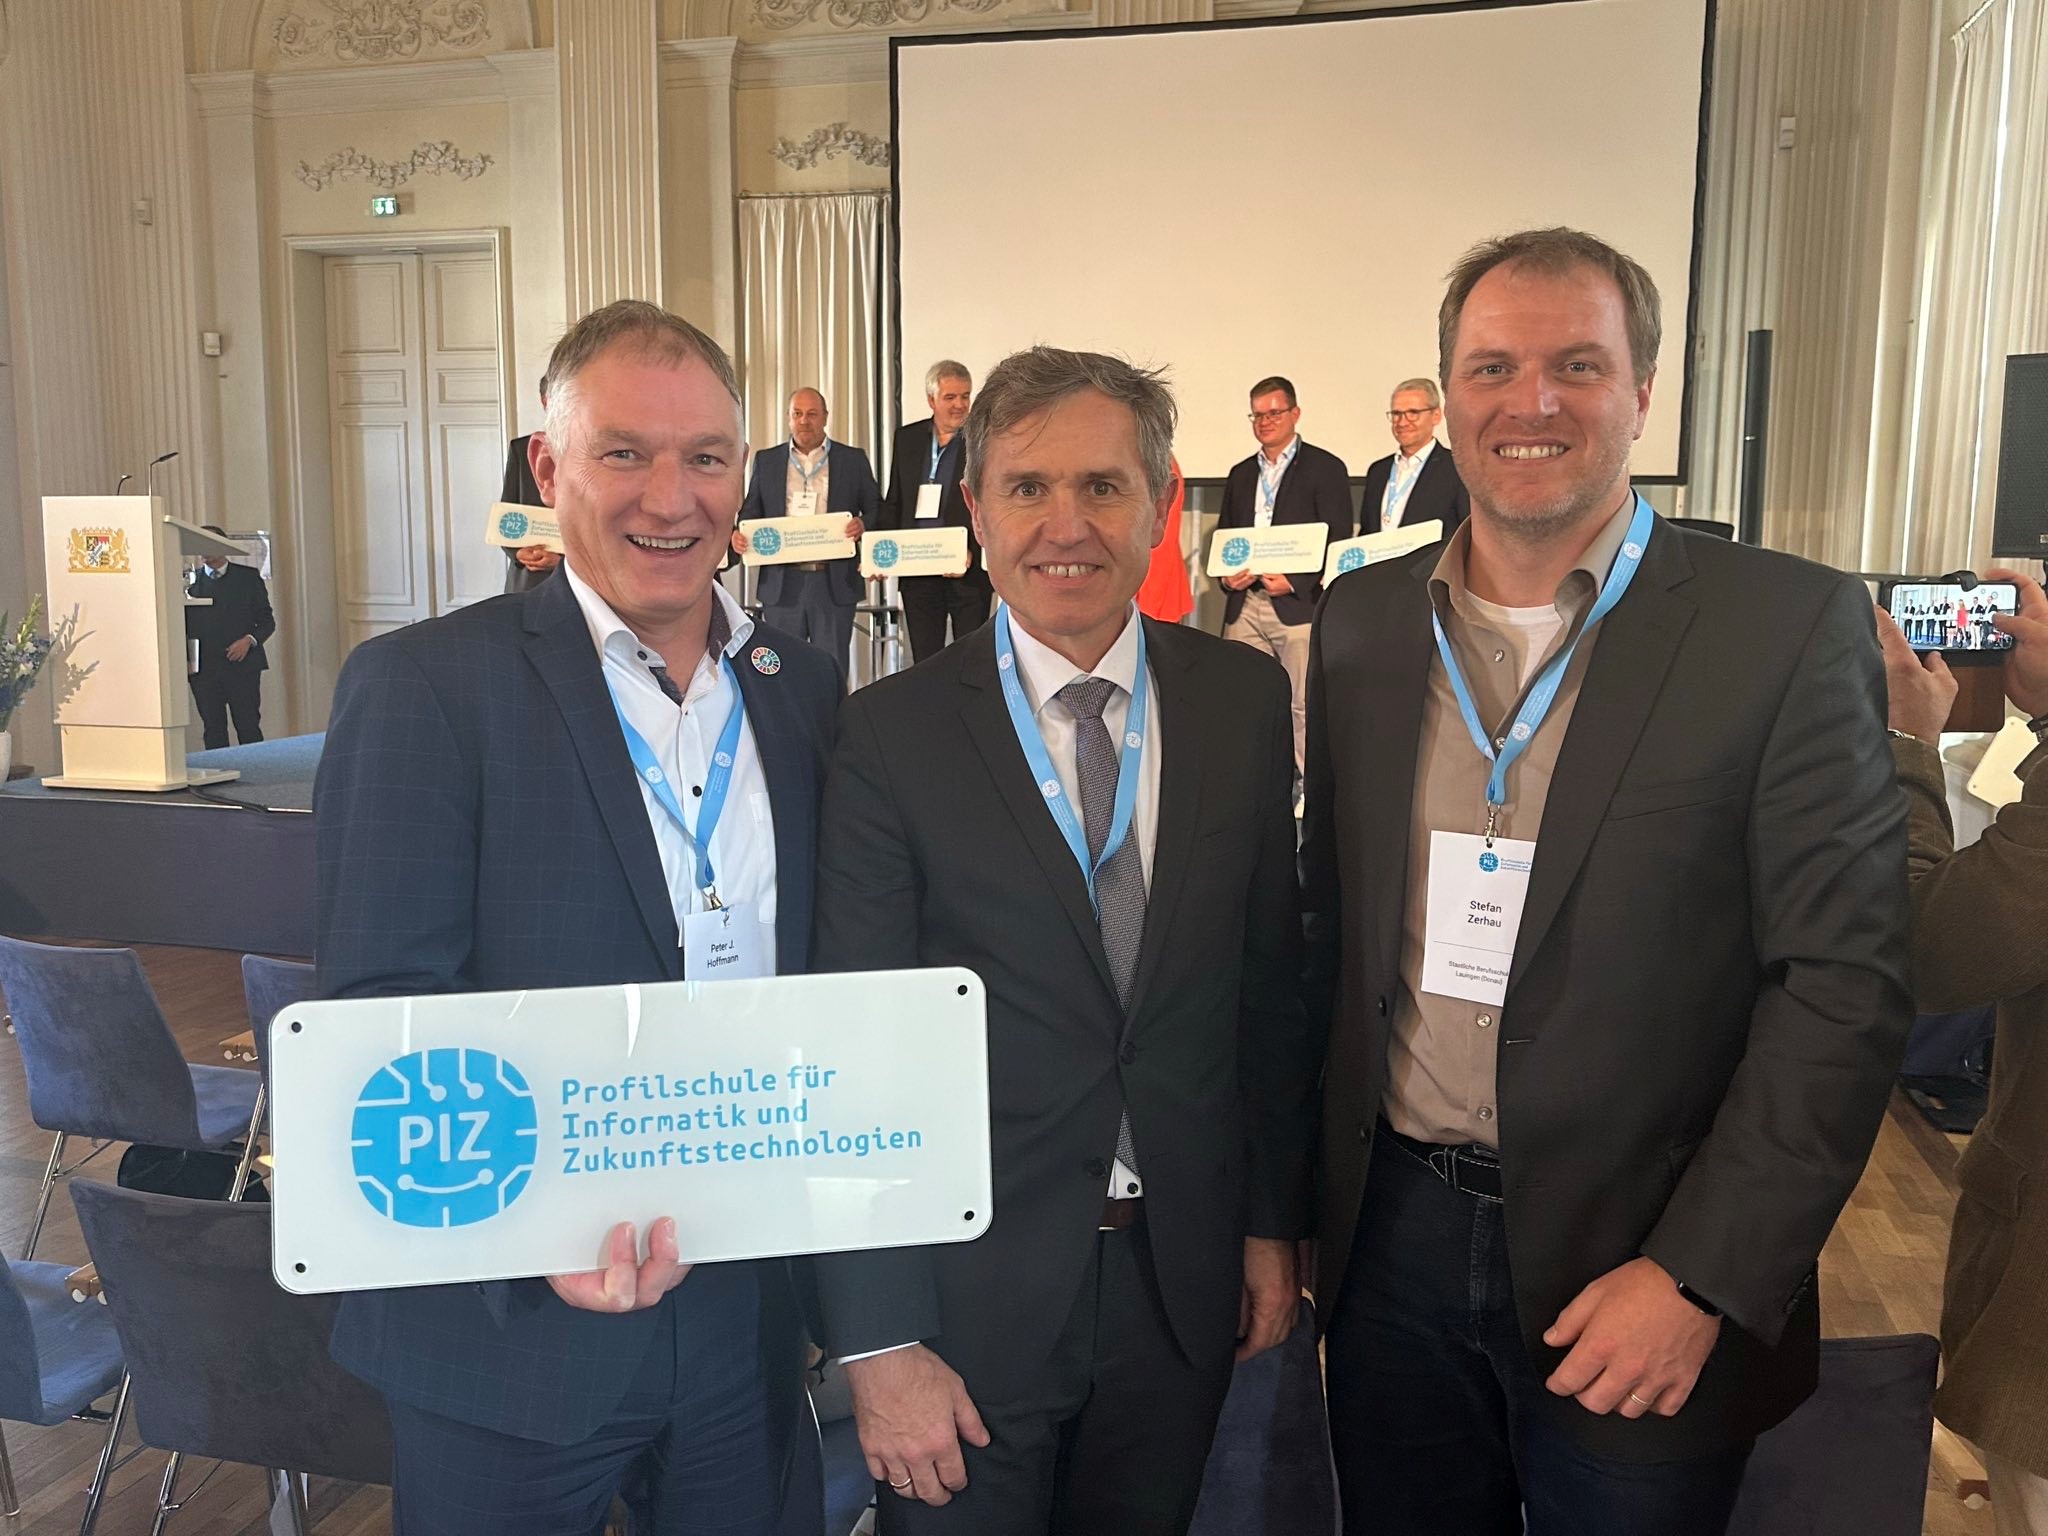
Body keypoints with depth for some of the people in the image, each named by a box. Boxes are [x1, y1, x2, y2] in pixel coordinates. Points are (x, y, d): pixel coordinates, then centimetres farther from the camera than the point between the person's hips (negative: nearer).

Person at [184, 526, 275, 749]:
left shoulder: (248, 576, 8)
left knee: (249, 728, -3)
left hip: (242, 665, -1)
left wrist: (249, 640, -11)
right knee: (213, 730, 3)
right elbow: (182, 625, 10)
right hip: (203, 670, 1)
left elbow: (267, 620, 8)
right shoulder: (190, 580, 11)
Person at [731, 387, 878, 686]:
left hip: (835, 583, -1)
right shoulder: (766, 460, 12)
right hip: (782, 583, 1)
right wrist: (739, 535, -10)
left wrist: (863, 524, -15)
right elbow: (751, 512, 13)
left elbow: (877, 510, 8)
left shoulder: (853, 460, 8)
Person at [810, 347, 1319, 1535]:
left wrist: (1275, 1219, 7)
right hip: (973, 1289, -3)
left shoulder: (1248, 702, -3)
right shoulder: (892, 736, -13)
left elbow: (1271, 980, 4)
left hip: (1187, 1279, 3)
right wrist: (880, 1338, -11)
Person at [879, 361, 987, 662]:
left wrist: (972, 555, -19)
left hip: (968, 572, -4)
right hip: (917, 573, 4)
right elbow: (893, 502, 14)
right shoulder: (906, 438, 9)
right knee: (924, 662, 10)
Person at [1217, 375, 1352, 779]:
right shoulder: (1241, 474, 20)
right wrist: (1226, 575, 3)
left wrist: (1293, 580, -14)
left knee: (1304, 707, -5)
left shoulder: (1325, 468, 2)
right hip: (1244, 604, 5)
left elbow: (1338, 540, -4)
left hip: (1300, 603, -5)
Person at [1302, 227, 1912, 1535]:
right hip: (1393, 1242, 4)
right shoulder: (1364, 624, 2)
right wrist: (1308, 1200, 7)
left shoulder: (1788, 627, -10)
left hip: (1636, 1266, -3)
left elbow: (1845, 983, -11)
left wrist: (1702, 1279, -15)